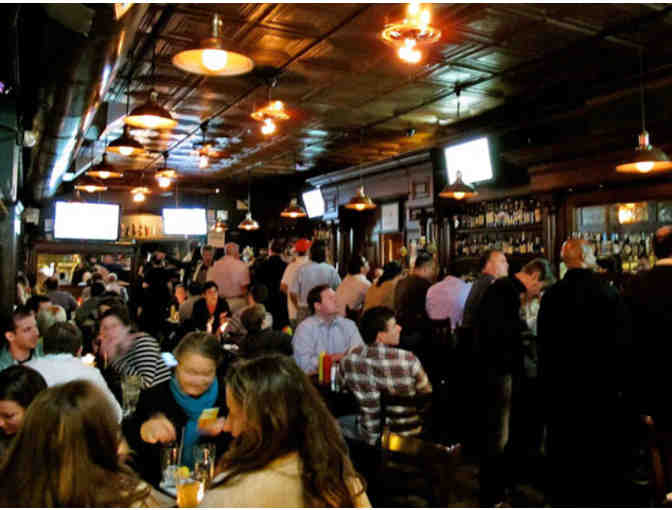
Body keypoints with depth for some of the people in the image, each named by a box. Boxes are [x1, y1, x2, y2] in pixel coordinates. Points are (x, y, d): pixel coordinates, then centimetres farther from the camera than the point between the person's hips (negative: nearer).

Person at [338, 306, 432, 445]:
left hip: (374, 436, 1)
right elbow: (427, 393, -6)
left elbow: (342, 384, 6)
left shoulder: (349, 360, -17)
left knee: (338, 423, 29)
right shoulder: (408, 359, -24)